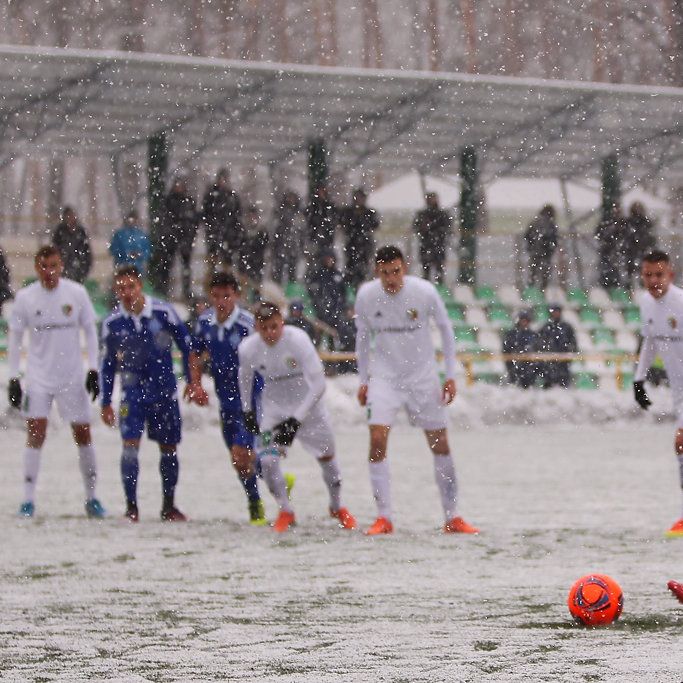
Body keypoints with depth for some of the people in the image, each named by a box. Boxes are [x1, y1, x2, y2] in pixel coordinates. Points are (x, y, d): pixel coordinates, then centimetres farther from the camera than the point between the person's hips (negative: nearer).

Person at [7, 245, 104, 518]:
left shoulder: (76, 293, -4)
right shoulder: (25, 297, -4)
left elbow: (90, 331, 5)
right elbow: (15, 337, 4)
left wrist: (93, 370, -2)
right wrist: (13, 378, 0)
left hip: (73, 377, 1)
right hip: (38, 378, -1)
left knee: (83, 434, 5)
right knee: (35, 433, -11)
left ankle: (91, 498, 18)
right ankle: (28, 500, -7)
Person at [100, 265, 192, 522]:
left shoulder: (163, 312, -9)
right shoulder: (112, 323, -5)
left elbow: (186, 345, 1)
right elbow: (108, 364, 6)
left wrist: (192, 382, -2)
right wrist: (106, 402, 7)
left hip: (165, 391, 1)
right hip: (133, 392, -1)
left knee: (169, 448, 8)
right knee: (130, 444, -15)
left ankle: (169, 506, 22)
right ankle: (131, 506, -9)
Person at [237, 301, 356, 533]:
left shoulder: (298, 340, -29)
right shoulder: (248, 348, -18)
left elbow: (318, 385, -28)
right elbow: (245, 377, 7)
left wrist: (296, 420, -31)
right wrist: (247, 411, 10)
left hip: (307, 402, -2)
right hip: (274, 406, 2)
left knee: (327, 456, 8)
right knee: (267, 460, -14)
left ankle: (337, 507, 35)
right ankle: (286, 512, 8)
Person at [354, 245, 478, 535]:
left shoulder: (425, 291, -14)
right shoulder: (366, 295, -10)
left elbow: (445, 330, 0)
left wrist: (450, 375, -2)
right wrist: (363, 380, 8)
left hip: (423, 376, 0)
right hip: (384, 377, 0)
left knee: (440, 444, 2)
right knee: (378, 440, -16)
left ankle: (451, 518, 13)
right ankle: (384, 517, -10)